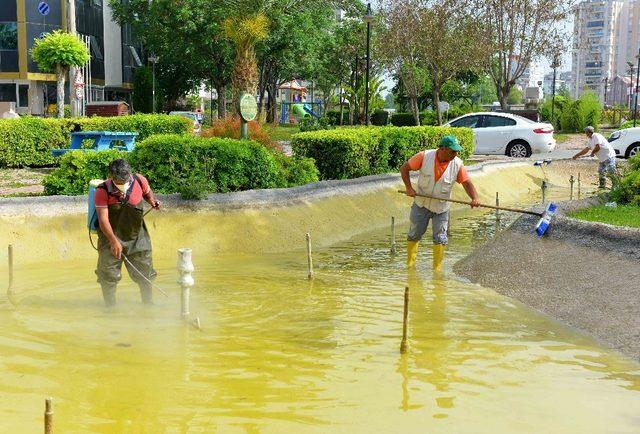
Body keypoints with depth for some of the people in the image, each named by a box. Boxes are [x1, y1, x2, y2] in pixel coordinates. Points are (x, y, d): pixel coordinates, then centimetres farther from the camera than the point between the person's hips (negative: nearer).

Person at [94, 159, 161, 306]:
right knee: (108, 274, -1)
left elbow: (147, 193, 13)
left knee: (144, 271, 11)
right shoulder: (102, 191, -22)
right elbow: (103, 219, -28)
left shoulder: (140, 181, -12)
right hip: (111, 236, -3)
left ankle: (148, 303, 29)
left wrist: (153, 201, -9)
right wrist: (114, 241, -38)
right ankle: (110, 306, 18)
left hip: (137, 235, 3)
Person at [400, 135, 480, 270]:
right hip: (421, 204, 0)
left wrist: (474, 198, -30)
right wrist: (409, 187, -17)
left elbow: (467, 183, -11)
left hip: (441, 207, 0)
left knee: (440, 239, 0)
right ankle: (410, 265, 25)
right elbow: (404, 168, -8)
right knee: (414, 235, 9)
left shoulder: (457, 164, -12)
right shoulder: (425, 156, -15)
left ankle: (437, 269, 11)